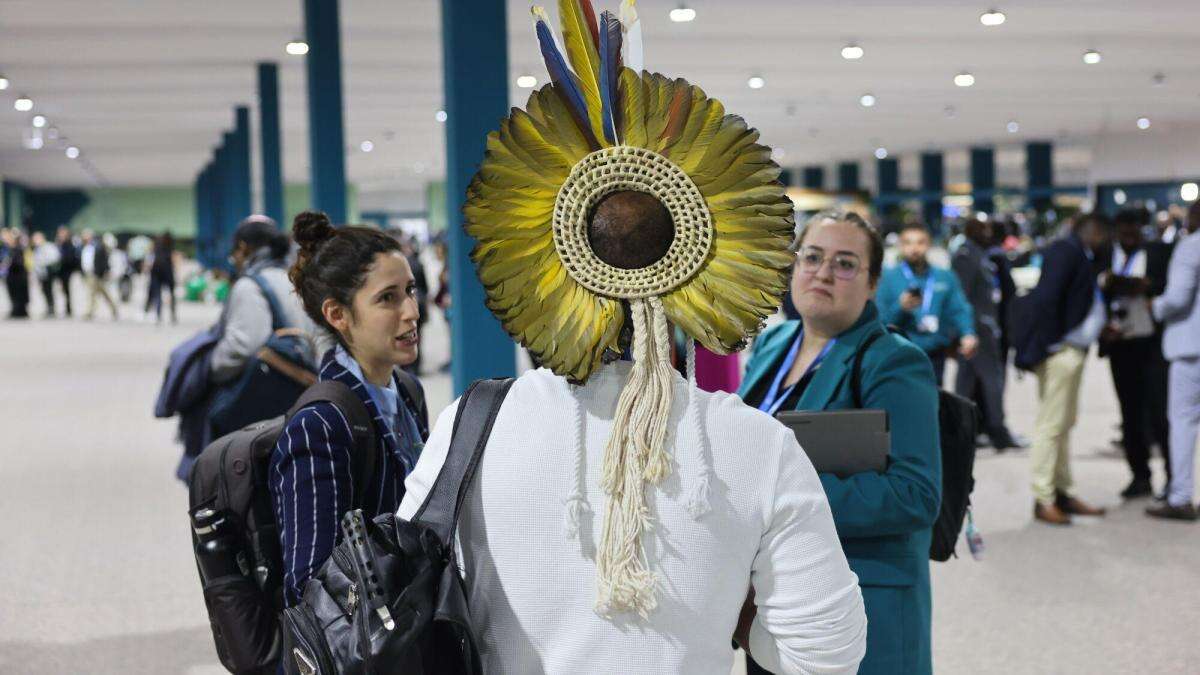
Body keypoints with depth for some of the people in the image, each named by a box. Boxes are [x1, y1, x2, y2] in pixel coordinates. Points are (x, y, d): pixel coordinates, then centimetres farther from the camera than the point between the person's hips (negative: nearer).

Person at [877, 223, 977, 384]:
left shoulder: (946, 278, 11)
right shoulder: (888, 278, 2)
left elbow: (960, 311, 5)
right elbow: (879, 320, -2)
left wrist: (968, 334, -13)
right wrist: (900, 308, -20)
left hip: (935, 357, 3)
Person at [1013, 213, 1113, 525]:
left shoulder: (1077, 254, 17)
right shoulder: (1066, 251, -12)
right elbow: (1046, 297, -21)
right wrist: (1049, 343, -18)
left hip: (1072, 349, 10)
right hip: (1060, 350, -10)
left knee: (1064, 423, 16)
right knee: (1051, 424, -5)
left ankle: (1063, 493, 24)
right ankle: (1043, 499, 0)